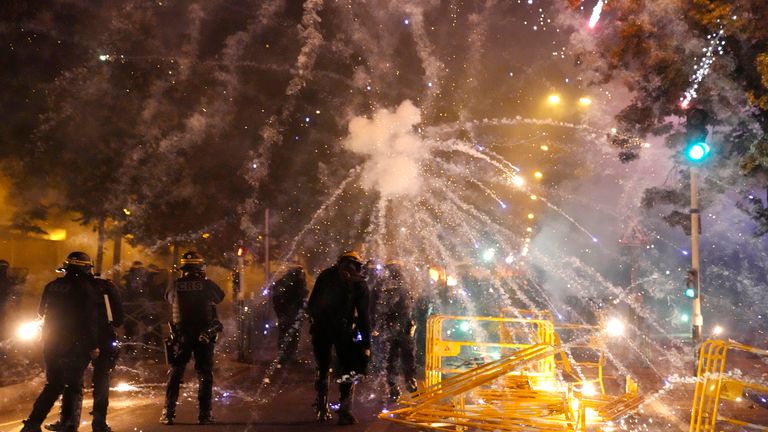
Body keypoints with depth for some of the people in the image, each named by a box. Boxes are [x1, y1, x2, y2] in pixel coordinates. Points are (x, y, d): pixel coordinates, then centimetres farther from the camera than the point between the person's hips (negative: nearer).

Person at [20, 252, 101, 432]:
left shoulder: (52, 286, 5)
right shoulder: (85, 289, -14)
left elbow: (42, 312, 19)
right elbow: (90, 320, -18)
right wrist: (93, 346, -12)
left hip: (51, 343, 6)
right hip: (74, 346, -6)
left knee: (53, 385, 19)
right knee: (74, 387, 4)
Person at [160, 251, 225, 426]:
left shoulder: (176, 285, -5)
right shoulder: (207, 285, -9)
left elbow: (168, 297, 15)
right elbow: (220, 297, 9)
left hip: (181, 336, 1)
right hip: (204, 337, -1)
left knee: (175, 374, 13)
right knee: (205, 375, 7)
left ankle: (168, 413, 13)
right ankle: (204, 414, 7)